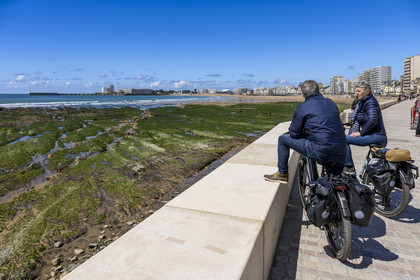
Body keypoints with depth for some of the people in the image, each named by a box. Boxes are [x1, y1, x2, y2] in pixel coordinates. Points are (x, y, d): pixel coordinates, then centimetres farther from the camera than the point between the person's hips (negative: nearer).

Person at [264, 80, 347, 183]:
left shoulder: (302, 107, -4)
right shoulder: (331, 103, 15)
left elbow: (293, 134, -1)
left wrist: (305, 134, 21)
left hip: (321, 153, -6)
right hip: (341, 156, 6)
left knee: (283, 139, 7)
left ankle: (282, 174, 17)